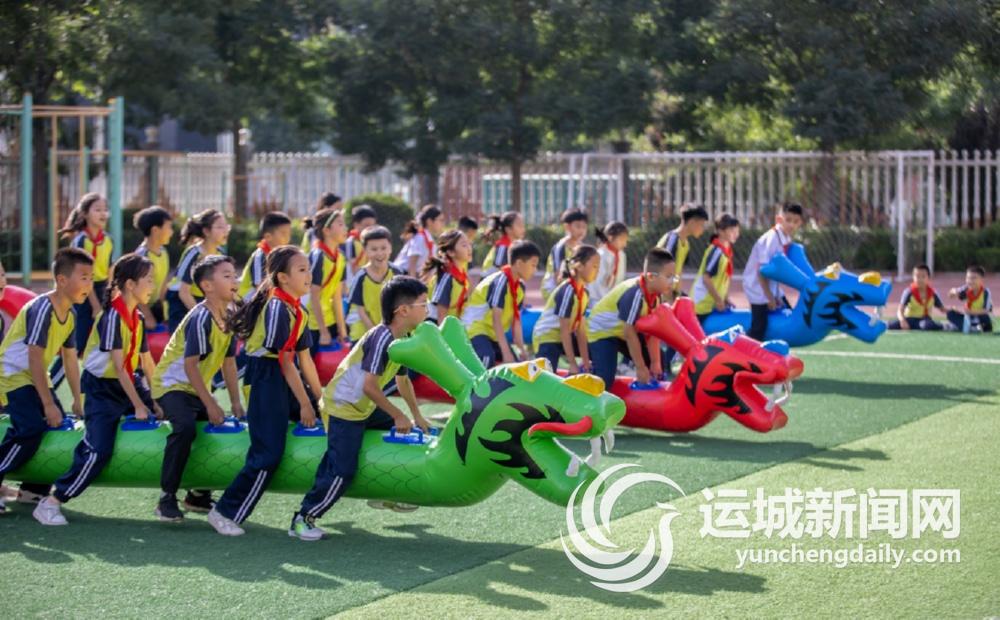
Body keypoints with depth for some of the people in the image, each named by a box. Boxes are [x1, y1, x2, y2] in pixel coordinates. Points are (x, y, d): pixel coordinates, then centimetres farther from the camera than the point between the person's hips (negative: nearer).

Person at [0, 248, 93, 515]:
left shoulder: (69, 314, 2)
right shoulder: (42, 309, -25)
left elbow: (69, 358, 10)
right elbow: (35, 358, -27)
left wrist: (77, 400, 11)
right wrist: (48, 404, -25)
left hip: (36, 376, 9)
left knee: (57, 423, 6)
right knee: (31, 428, -22)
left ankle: (34, 488, 20)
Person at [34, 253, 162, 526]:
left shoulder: (138, 318, 5)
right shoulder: (113, 316, -20)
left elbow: (147, 363, 10)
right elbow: (118, 366, -21)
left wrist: (154, 401, 6)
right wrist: (138, 406, -20)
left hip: (128, 383, 8)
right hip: (101, 387, -8)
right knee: (98, 450, -18)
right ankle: (51, 503, -11)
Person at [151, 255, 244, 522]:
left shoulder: (229, 317, 3)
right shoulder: (201, 318, -23)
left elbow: (228, 362, 10)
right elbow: (190, 365, -25)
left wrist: (236, 403, 6)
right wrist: (210, 405, -24)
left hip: (196, 388, 10)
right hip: (171, 384, -9)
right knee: (185, 427, -32)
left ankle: (199, 495, 24)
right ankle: (167, 499, -26)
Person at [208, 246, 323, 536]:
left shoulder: (297, 310, 12)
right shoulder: (277, 307, -16)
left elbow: (304, 359, 16)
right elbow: (285, 361, -17)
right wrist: (304, 404, -14)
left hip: (287, 380, 10)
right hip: (267, 379, -10)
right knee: (267, 454, -13)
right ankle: (225, 512, -3)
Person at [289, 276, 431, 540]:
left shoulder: (403, 340, 5)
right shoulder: (381, 337, -24)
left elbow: (403, 381, 21)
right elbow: (369, 385, -29)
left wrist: (417, 417, 27)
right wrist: (398, 416, -21)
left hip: (363, 408, 10)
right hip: (342, 409, -10)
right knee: (342, 470, -15)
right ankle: (302, 519, -6)